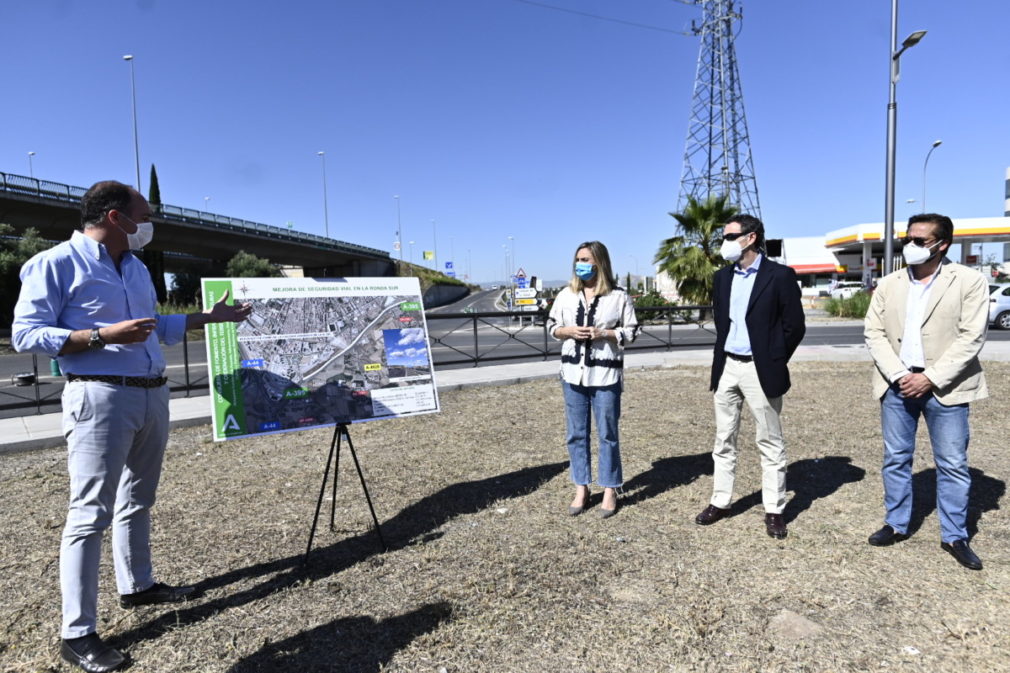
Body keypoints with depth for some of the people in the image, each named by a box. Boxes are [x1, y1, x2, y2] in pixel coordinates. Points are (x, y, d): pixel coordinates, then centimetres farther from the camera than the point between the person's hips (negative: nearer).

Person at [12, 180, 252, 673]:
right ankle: (77, 634, 2)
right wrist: (102, 336, -21)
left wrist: (210, 317, 21)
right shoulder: (55, 264, -8)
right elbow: (26, 334, -11)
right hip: (100, 397, -8)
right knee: (91, 512, -6)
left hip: (153, 395, 8)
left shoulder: (137, 268, 16)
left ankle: (137, 585, 32)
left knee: (137, 500, 17)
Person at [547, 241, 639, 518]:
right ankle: (581, 489, 21)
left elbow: (632, 331, 0)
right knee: (576, 434, 8)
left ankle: (610, 491, 18)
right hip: (573, 373, 4)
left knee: (607, 434, 5)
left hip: (605, 375, -3)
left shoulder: (618, 296, -3)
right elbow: (552, 325, 12)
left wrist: (604, 333, -15)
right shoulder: (566, 295, 6)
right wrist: (568, 331, -9)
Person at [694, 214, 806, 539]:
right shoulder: (722, 277, 9)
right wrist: (721, 357, 12)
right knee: (724, 440, 11)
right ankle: (720, 502, 22)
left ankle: (774, 510, 16)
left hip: (760, 370, -5)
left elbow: (795, 326, -7)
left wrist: (774, 362, -6)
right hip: (726, 367, 6)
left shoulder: (780, 276, -9)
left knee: (770, 443, 5)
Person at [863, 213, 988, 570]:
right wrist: (898, 374, -10)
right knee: (895, 459, 11)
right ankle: (896, 525, 25)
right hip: (897, 384, 3)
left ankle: (955, 536, 20)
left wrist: (930, 378, -16)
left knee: (952, 464, 5)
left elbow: (971, 337, -10)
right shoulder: (889, 284, 6)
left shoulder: (970, 281, -4)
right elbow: (874, 333, 2)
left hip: (945, 387, -3)